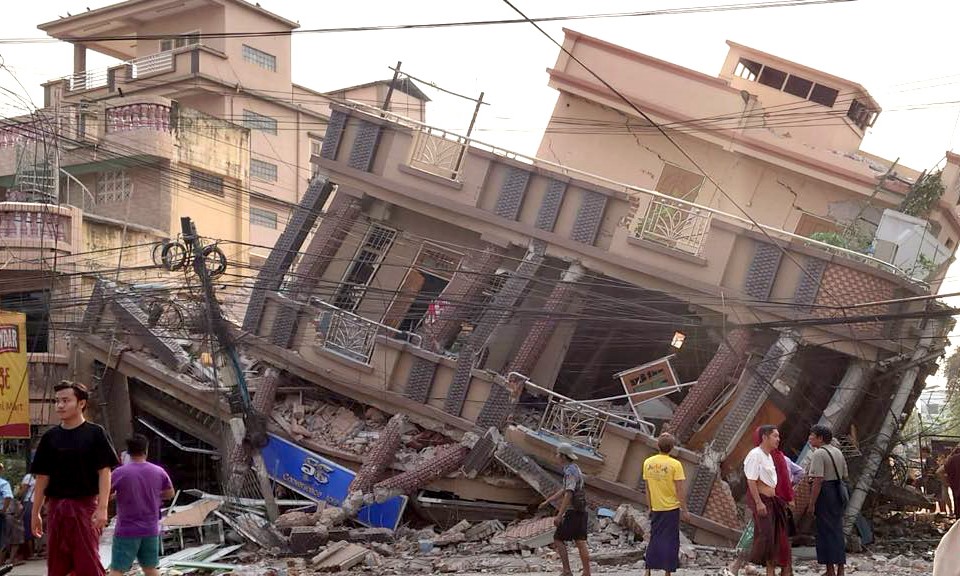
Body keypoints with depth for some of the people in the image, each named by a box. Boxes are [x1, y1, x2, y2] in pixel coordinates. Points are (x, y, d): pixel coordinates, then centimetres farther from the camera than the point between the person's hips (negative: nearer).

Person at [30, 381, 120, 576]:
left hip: (85, 505, -4)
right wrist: (35, 513, 8)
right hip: (56, 507, 4)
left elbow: (104, 472, -6)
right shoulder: (50, 437, 9)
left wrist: (102, 508, -16)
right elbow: (42, 477, 11)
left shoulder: (95, 433, -2)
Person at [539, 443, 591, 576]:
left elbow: (568, 494, -24)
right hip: (581, 511, 9)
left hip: (573, 511, -9)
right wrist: (547, 501, 28)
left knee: (558, 539, -1)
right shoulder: (575, 469, 17)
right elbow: (563, 490, 26)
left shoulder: (570, 471, -16)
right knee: (580, 543, 6)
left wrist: (559, 515, -27)